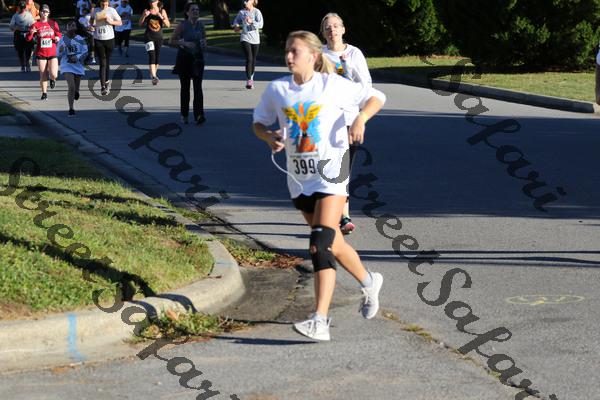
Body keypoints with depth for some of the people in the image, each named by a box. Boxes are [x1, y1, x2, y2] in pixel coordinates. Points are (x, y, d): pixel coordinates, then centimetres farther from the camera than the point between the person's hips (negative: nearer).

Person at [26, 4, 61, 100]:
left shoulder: (53, 23, 3)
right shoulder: (36, 25, -1)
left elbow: (59, 34, 14)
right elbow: (28, 39, -3)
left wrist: (58, 38, -9)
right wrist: (31, 33, -23)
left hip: (52, 53, 0)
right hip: (41, 54, 0)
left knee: (53, 74, -13)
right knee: (43, 75, 2)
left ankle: (52, 79, 24)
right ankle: (44, 93, 19)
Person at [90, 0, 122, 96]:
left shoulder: (112, 10, -2)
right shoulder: (95, 11, 5)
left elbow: (120, 22, 2)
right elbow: (91, 19, 27)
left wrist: (111, 22, -15)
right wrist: (92, 25, 6)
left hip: (109, 39, 0)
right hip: (98, 40, 0)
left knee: (107, 63, 10)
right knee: (102, 64, -8)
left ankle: (106, 82, 29)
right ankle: (103, 86, -12)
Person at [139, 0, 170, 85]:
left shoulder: (162, 11, 2)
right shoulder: (147, 11, 1)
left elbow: (168, 25, -2)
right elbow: (140, 24, 1)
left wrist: (161, 17, -17)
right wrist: (144, 16, -16)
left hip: (159, 37, 3)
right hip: (149, 37, -2)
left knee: (157, 57, 10)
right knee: (151, 55, -18)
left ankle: (153, 73, 33)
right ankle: (153, 76, -29)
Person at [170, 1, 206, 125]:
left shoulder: (200, 24, 2)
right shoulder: (182, 25, -10)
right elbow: (171, 41, -8)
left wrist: (204, 42, -1)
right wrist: (184, 43, -21)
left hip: (198, 58, 2)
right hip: (184, 58, -2)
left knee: (198, 87, -11)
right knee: (185, 87, 8)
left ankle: (199, 115, -19)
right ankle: (184, 115, 23)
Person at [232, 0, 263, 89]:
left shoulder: (256, 12, -4)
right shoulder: (241, 12, 2)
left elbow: (260, 25, -13)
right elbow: (236, 21, 18)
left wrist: (252, 22, -29)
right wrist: (236, 26, -3)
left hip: (255, 39, 1)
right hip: (245, 38, -1)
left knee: (253, 59, 12)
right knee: (249, 59, -15)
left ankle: (251, 77, 34)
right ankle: (249, 80, -17)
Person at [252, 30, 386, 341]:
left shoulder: (333, 85, -6)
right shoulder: (277, 89, 3)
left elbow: (376, 97, 2)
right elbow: (259, 122, 14)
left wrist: (360, 118, -17)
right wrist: (269, 137, -8)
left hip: (330, 174, -5)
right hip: (299, 176, 5)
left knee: (321, 245, -18)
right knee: (331, 243, 17)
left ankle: (320, 321, -22)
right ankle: (368, 282, 43)